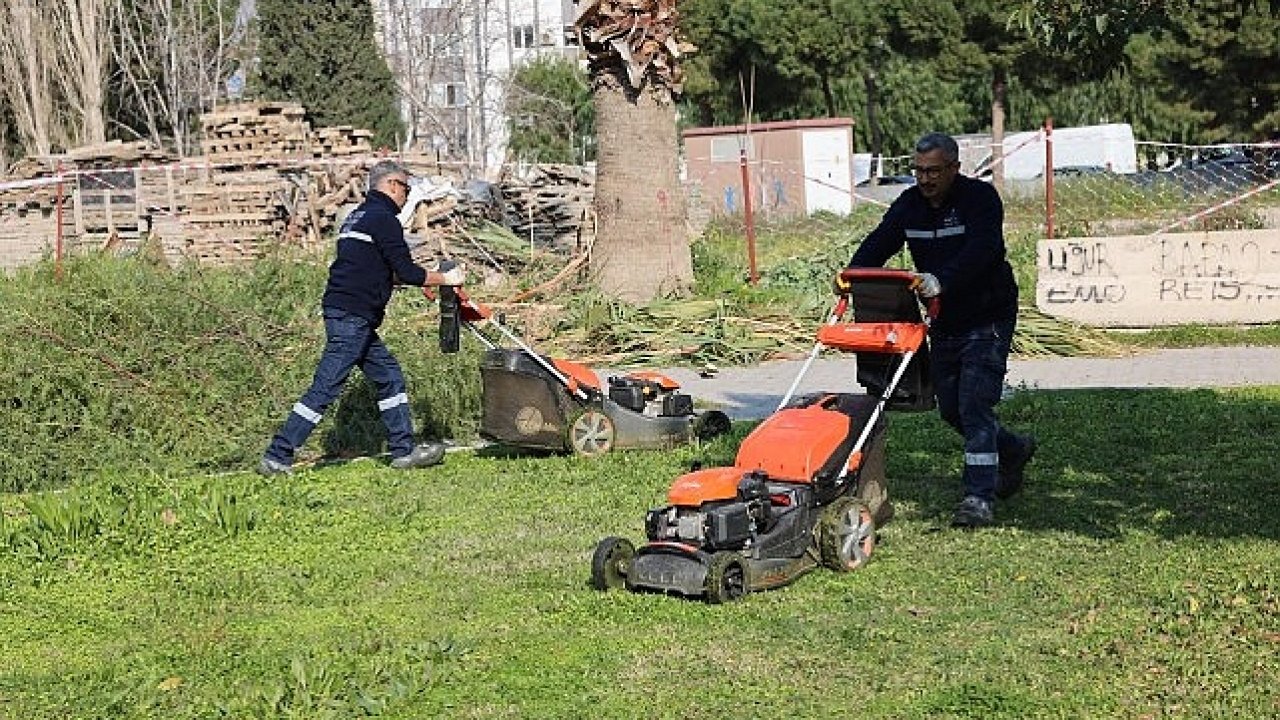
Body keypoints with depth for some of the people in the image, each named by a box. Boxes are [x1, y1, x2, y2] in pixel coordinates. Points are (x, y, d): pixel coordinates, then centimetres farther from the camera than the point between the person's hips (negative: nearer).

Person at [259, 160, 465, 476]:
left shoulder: (357, 216, 19)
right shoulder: (383, 218, -10)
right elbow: (405, 272, -13)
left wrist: (422, 276, 24)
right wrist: (444, 279, 1)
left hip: (354, 319, 10)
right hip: (352, 318, -10)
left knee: (389, 377, 14)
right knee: (326, 388, -8)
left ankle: (403, 450, 18)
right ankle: (277, 456, -6)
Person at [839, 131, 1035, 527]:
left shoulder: (980, 197, -17)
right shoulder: (909, 204, 2)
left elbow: (982, 250, -32)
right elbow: (880, 241, -10)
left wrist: (940, 280, -48)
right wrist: (853, 272, -30)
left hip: (987, 320, -7)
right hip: (944, 323, 7)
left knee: (973, 404, -14)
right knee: (950, 408, 13)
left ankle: (980, 498, -10)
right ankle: (1013, 449, 38)